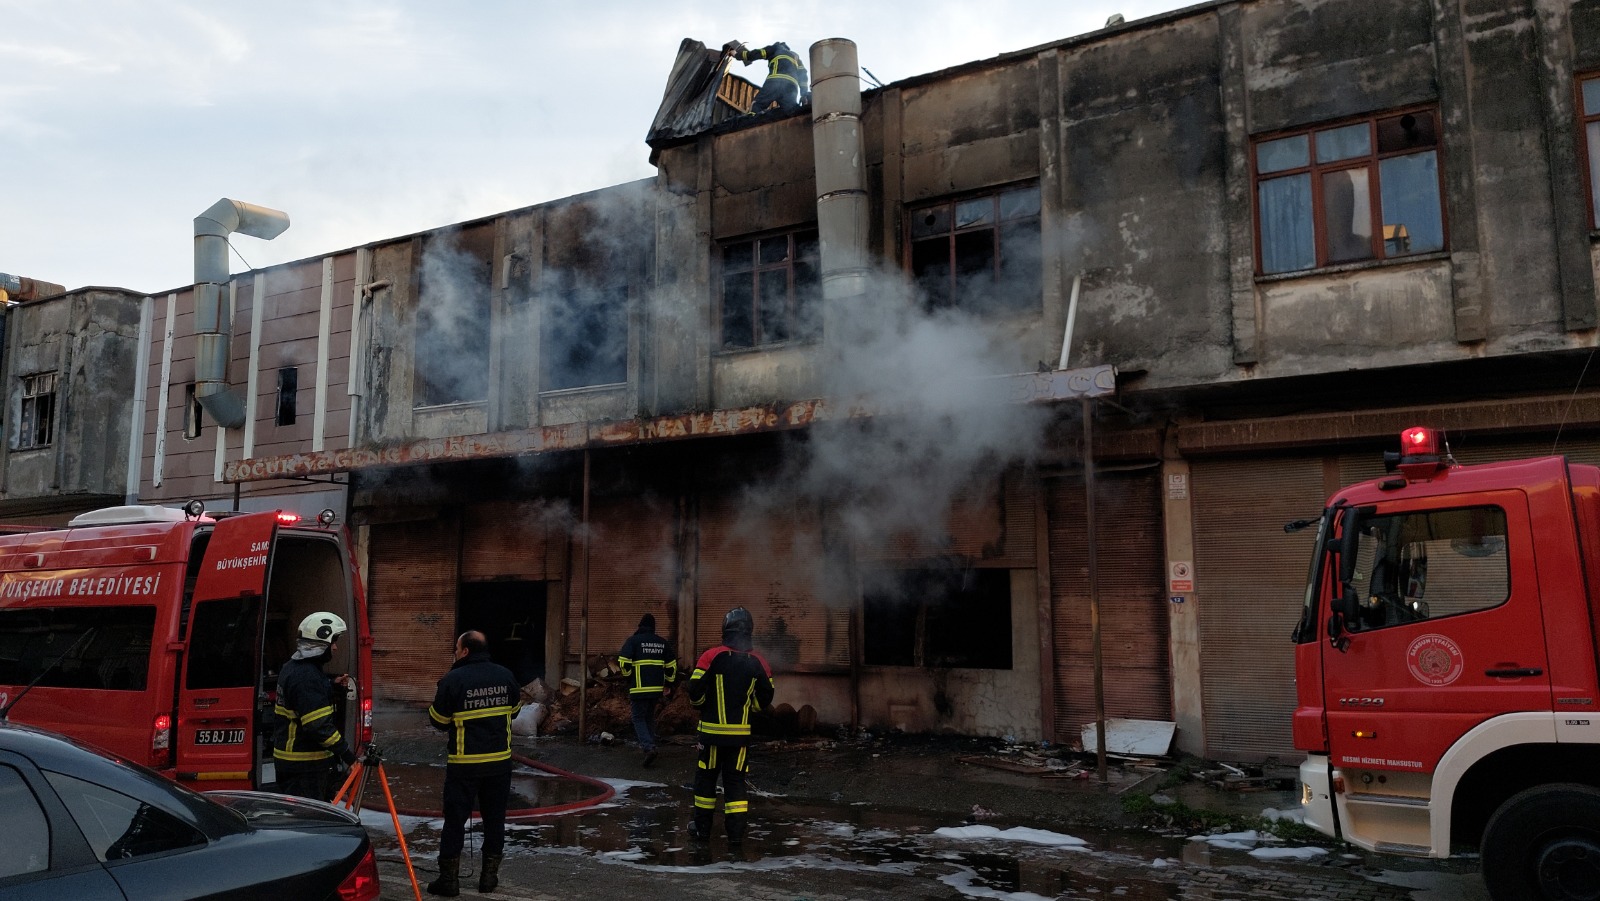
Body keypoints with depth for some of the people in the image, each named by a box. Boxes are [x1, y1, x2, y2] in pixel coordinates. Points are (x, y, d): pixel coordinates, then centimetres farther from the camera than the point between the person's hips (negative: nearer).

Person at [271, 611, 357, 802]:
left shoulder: (292, 667, 11)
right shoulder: (306, 676, -22)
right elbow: (318, 725, -25)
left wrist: (332, 687, 14)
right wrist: (344, 751, -19)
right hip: (304, 764, -10)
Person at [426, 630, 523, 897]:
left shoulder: (453, 680, -14)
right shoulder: (505, 676, -1)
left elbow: (438, 721, -5)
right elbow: (514, 710, 12)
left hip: (464, 763, -4)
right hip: (500, 760, 4)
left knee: (455, 819, 6)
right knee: (494, 818, 12)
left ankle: (449, 879, 10)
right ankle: (490, 875, 18)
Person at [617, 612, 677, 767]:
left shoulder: (633, 640, -5)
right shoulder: (662, 642, 9)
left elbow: (623, 661, -14)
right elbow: (671, 665, 13)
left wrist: (628, 675, 4)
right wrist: (668, 684, 22)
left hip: (639, 688, -4)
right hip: (657, 688, 4)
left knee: (639, 718, 3)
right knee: (650, 717, 20)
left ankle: (648, 747, -14)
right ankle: (650, 746, 23)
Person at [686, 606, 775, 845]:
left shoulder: (712, 657, -12)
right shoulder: (758, 663, -3)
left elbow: (695, 693, -10)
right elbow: (764, 700, 4)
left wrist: (701, 705, 11)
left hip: (712, 730, -2)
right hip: (741, 733, 2)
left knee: (706, 777, 13)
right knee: (735, 780, 9)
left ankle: (702, 828, 21)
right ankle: (736, 832, 5)